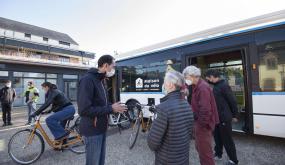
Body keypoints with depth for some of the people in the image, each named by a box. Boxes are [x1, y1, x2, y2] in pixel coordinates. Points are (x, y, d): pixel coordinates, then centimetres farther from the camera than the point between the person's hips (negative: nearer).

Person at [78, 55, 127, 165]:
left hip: (101, 129, 8)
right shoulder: (87, 79, -20)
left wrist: (114, 108, 0)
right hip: (92, 131, -8)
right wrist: (111, 109, -22)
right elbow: (84, 110, -26)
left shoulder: (101, 80, 9)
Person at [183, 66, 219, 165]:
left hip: (203, 125, -10)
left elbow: (205, 109, -25)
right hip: (199, 122, 10)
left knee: (205, 151, 6)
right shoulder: (197, 86, 9)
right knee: (200, 147, 24)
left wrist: (202, 125, -19)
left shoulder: (203, 87, -22)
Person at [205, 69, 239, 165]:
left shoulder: (224, 86, -18)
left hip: (224, 118, -9)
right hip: (217, 117, 9)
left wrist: (234, 115, -9)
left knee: (227, 140, 5)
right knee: (217, 137, 21)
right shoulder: (216, 86, 9)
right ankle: (218, 154, 38)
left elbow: (232, 101, -16)